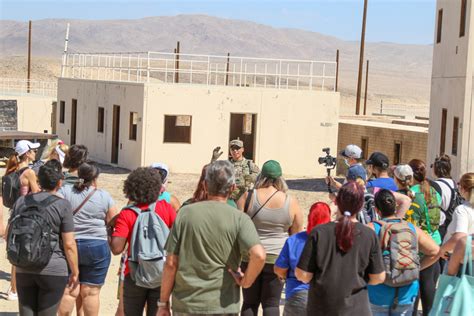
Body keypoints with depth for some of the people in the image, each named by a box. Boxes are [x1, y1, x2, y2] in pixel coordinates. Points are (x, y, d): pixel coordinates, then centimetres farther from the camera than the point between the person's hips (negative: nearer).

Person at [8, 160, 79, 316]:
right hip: (53, 269, -4)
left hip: (24, 269, 4)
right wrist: (75, 272, -1)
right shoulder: (62, 205, -10)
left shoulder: (21, 201, 3)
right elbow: (69, 244, -11)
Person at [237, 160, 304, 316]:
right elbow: (296, 235, 4)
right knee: (271, 303, 7)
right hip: (277, 258, 0)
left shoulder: (248, 197, -5)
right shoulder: (291, 202, -3)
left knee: (250, 302, 11)